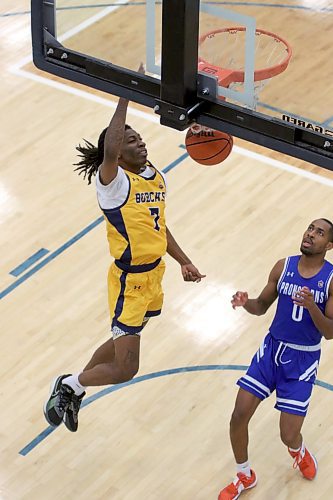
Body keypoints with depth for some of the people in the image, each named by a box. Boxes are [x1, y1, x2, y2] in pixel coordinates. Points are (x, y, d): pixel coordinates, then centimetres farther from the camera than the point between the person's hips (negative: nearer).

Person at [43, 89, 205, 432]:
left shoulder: (157, 178, 5)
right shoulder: (113, 181, -21)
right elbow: (109, 151, -45)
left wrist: (184, 262, 14)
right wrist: (124, 99, -43)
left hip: (153, 275, 9)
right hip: (129, 282, -9)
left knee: (123, 343, 27)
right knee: (125, 368, -6)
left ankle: (74, 392, 48)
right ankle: (68, 385, 20)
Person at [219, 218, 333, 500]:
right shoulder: (283, 267, -3)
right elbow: (262, 306, 8)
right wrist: (246, 303, -15)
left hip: (303, 360, -3)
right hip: (272, 349, 3)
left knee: (288, 436, -5)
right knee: (239, 416, -5)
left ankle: (299, 452, 35)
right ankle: (245, 477, 19)